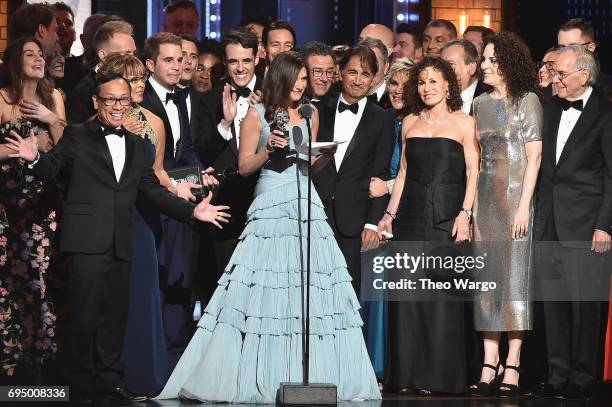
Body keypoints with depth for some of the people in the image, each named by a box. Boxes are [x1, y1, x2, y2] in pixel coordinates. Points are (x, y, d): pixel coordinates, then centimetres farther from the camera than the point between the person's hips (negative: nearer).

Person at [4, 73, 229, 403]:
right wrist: (35, 159, -26)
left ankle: (110, 379, 19)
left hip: (120, 244, 5)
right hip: (87, 240, -5)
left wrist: (192, 211, 10)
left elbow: (152, 190, 18)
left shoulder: (136, 145, 18)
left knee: (115, 313, 9)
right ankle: (81, 384, 3)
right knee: (85, 312, -6)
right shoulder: (77, 136, 3)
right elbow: (53, 168, -4)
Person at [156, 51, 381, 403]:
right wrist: (269, 149, -14)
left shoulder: (310, 115, 15)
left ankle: (316, 374, 1)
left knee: (313, 288, -2)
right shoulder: (258, 116, 2)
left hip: (306, 205, 4)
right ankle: (258, 377, -5)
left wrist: (327, 153, 0)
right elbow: (244, 166, 2)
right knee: (265, 289, -8)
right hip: (270, 206, -4)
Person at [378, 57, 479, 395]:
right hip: (411, 214, 4)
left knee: (442, 294, -4)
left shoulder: (463, 122, 2)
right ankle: (406, 375, 7)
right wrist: (390, 214, 11)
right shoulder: (410, 123, 13)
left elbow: (472, 172, -2)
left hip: (446, 215, -4)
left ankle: (439, 376, 1)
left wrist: (465, 213, -12)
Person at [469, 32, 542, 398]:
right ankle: (489, 365, 4)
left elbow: (534, 155, -6)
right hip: (483, 197, 5)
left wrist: (524, 204, -14)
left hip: (514, 195, -5)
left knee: (514, 274, -5)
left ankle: (512, 367, -4)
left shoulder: (527, 101, -2)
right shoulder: (480, 104, 13)